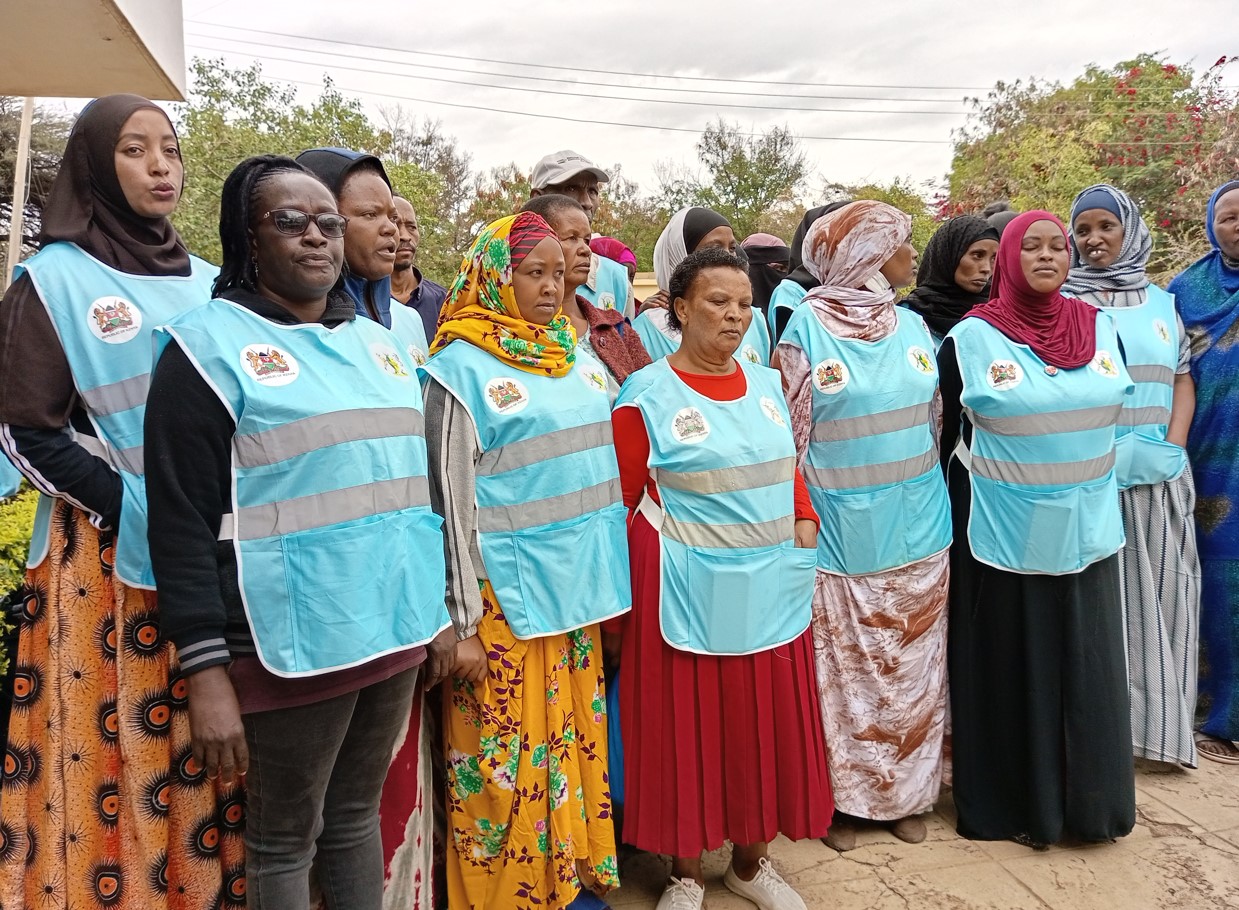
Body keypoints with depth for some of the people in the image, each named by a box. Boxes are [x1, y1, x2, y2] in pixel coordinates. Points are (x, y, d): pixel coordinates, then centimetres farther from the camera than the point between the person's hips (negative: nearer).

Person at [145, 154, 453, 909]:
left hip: (398, 625, 6)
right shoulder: (209, 346, -7)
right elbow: (182, 523, -11)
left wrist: (440, 608, 16)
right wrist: (206, 672, -15)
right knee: (284, 838, 11)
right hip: (294, 642, -5)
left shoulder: (380, 343, 12)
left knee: (359, 814, 19)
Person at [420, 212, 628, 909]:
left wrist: (609, 584, 16)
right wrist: (463, 623, -10)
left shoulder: (579, 361, 10)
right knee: (508, 758, 5)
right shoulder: (463, 369, -8)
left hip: (578, 588, 6)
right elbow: (454, 503, -10)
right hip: (507, 597, -6)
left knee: (575, 737, 16)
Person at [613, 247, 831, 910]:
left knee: (765, 723, 13)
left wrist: (804, 520, 1)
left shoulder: (766, 384, 10)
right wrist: (621, 599, -6)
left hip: (772, 586, 5)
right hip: (688, 590, -5)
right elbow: (621, 502, -6)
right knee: (687, 726, 7)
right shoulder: (646, 395, -7)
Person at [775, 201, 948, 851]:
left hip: (918, 530, 5)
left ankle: (907, 792, 32)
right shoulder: (806, 329, -9)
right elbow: (789, 435, -7)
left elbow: (936, 420, 15)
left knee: (912, 664, 14)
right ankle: (843, 797, 24)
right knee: (844, 669, 6)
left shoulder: (914, 326, 7)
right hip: (844, 531, -5)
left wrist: (940, 507, 16)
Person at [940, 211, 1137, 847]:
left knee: (1084, 670, 12)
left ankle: (1085, 800, 31)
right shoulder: (969, 339, -6)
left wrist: (1096, 493, 16)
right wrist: (958, 521, 1)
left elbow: (1118, 412, 15)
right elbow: (946, 437, -1)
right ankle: (1011, 803, 25)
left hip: (1085, 530, 4)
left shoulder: (1099, 328, 5)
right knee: (1011, 670, 7)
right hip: (1003, 533, -3)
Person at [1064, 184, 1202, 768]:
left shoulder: (1161, 301, 13)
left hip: (1159, 472, 3)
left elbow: (1183, 379, 11)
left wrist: (1172, 446, -5)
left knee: (1159, 588, 4)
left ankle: (1158, 719, 14)